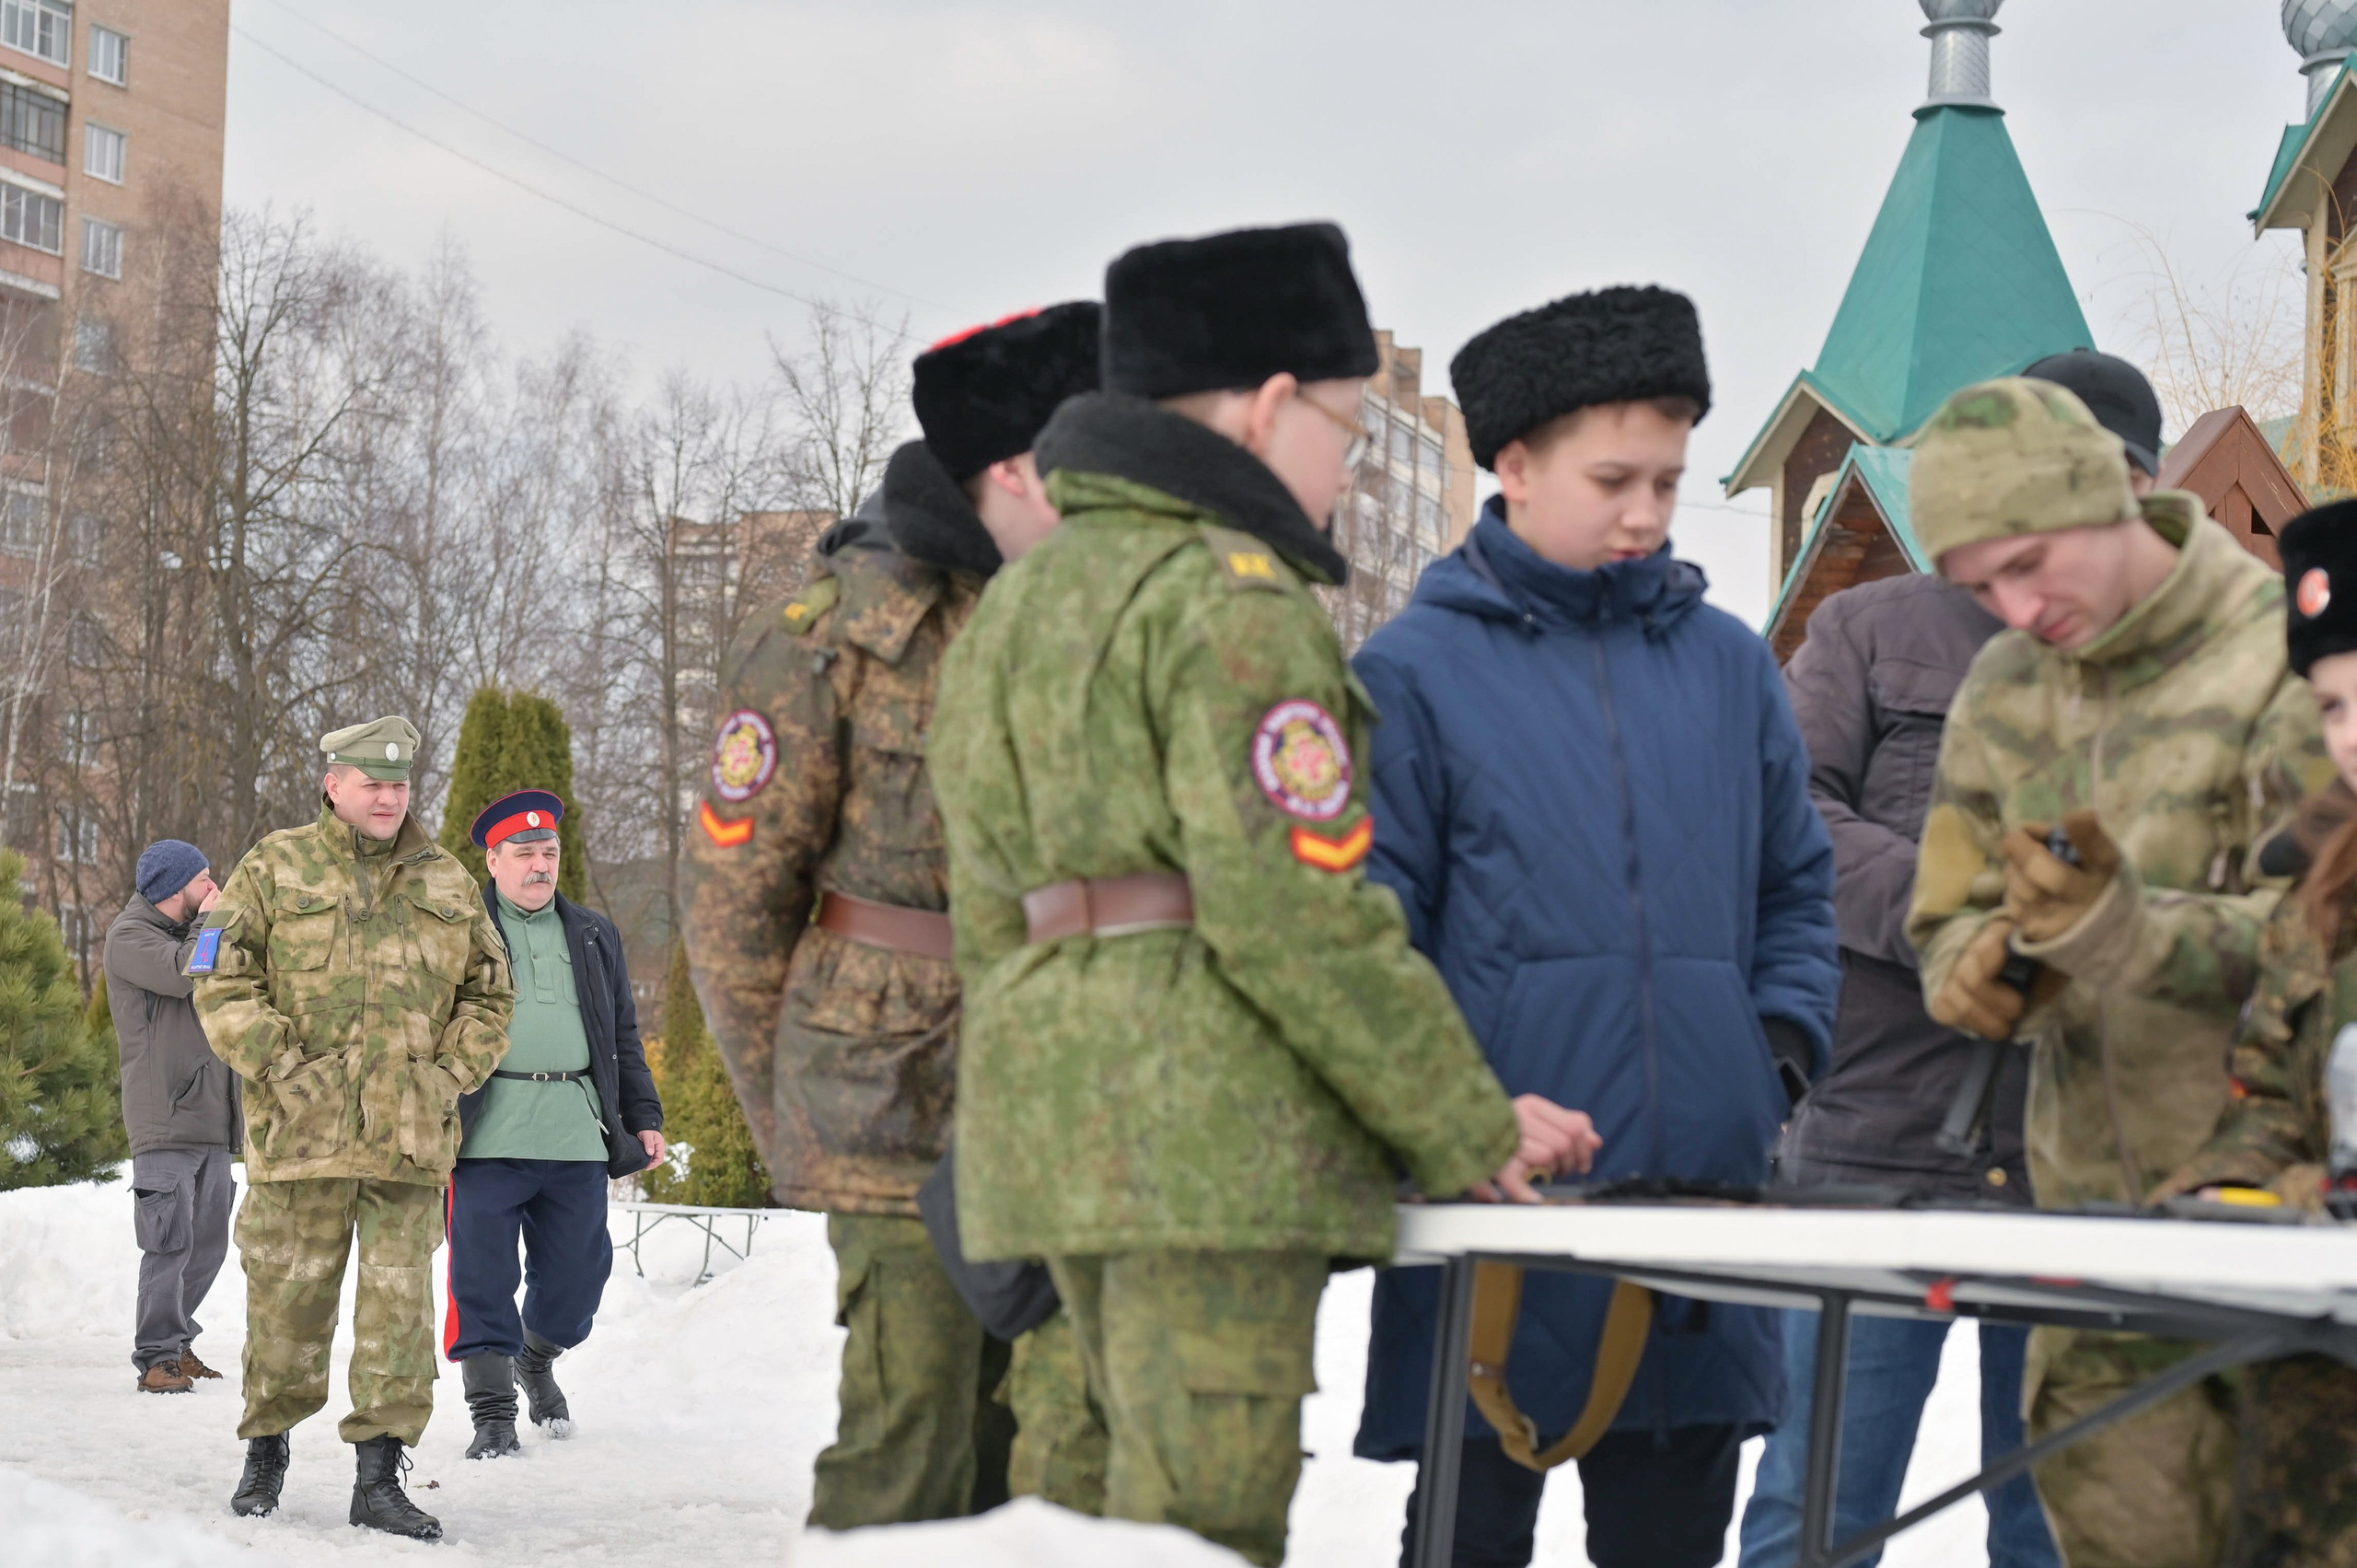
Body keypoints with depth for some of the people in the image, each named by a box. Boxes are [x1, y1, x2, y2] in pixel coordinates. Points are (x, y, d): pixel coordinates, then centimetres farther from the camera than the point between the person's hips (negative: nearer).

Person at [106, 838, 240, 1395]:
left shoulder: (189, 935, 23)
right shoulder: (130, 935, -3)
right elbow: (184, 975, -21)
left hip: (211, 1122, 8)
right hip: (165, 1120, -8)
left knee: (208, 1242, 8)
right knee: (171, 1242, -12)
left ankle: (175, 1343, 17)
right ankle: (158, 1356, -8)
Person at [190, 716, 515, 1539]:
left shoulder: (446, 883, 13)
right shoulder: (274, 869, 4)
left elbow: (489, 996, 18)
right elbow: (222, 983, 0)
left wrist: (450, 1077, 4)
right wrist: (279, 1068, -9)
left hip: (411, 1133, 2)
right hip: (302, 1129, -2)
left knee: (400, 1299, -3)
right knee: (287, 1296, 4)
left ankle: (378, 1476, 2)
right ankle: (266, 1451, 23)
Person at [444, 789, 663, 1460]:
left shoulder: (595, 937, 19)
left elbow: (624, 1038, 23)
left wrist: (643, 1118, 17)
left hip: (576, 1135, 4)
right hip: (488, 1134, -4)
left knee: (577, 1270, 8)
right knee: (482, 1278, -4)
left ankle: (538, 1361, 36)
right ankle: (492, 1410, 4)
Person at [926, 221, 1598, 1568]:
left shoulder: (1016, 604, 20)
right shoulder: (1235, 598, -10)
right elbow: (1296, 912, -17)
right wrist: (1469, 1129, -9)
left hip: (1045, 1103, 9)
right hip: (1210, 1129, -9)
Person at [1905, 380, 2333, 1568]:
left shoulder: (2295, 665, -9)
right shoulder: (2004, 691, 11)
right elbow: (1950, 915, 16)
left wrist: (2130, 931, -31)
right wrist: (1975, 968, -8)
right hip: (2099, 1211, 5)